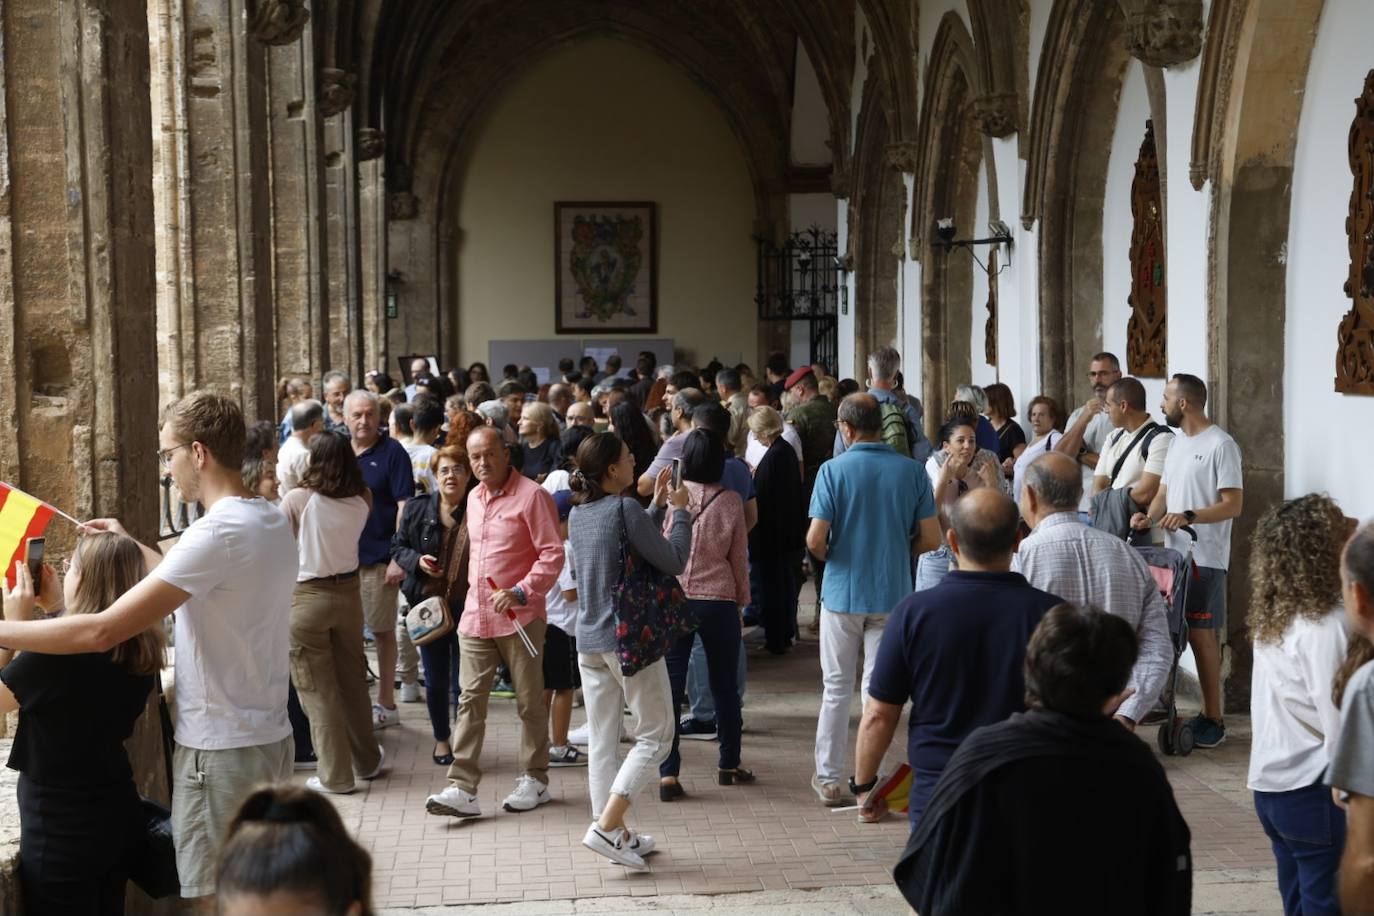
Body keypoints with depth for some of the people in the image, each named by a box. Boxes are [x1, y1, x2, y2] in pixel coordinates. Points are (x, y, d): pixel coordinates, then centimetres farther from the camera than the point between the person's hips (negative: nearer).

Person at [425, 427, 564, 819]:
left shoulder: (531, 496, -10)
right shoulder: (474, 498, 13)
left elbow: (553, 554, -14)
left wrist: (520, 593, -23)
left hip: (519, 617, -6)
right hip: (475, 617, 6)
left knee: (529, 701, 7)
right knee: (470, 700, -1)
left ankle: (534, 780, 21)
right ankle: (462, 788, -3)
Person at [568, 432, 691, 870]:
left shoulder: (578, 514, 9)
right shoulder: (624, 509, -16)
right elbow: (673, 562, -12)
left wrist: (657, 506, 19)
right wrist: (680, 512, 0)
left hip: (589, 641, 8)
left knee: (602, 740, 11)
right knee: (655, 736, 3)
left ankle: (618, 834, 18)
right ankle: (605, 827, -6)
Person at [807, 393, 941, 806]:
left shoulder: (833, 469, -9)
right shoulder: (912, 471, -2)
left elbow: (815, 540, -14)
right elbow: (930, 539, -2)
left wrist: (830, 556, 8)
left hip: (843, 592, -1)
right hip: (893, 594, 1)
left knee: (837, 688, 11)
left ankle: (828, 778, 18)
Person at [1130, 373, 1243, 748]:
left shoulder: (1221, 445, -10)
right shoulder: (1177, 441, 16)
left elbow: (1234, 505, -15)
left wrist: (1188, 516, -26)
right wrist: (1149, 516, -1)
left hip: (1204, 559, -8)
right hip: (1172, 555, 8)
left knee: (1202, 635, -6)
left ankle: (1213, 719, -1)